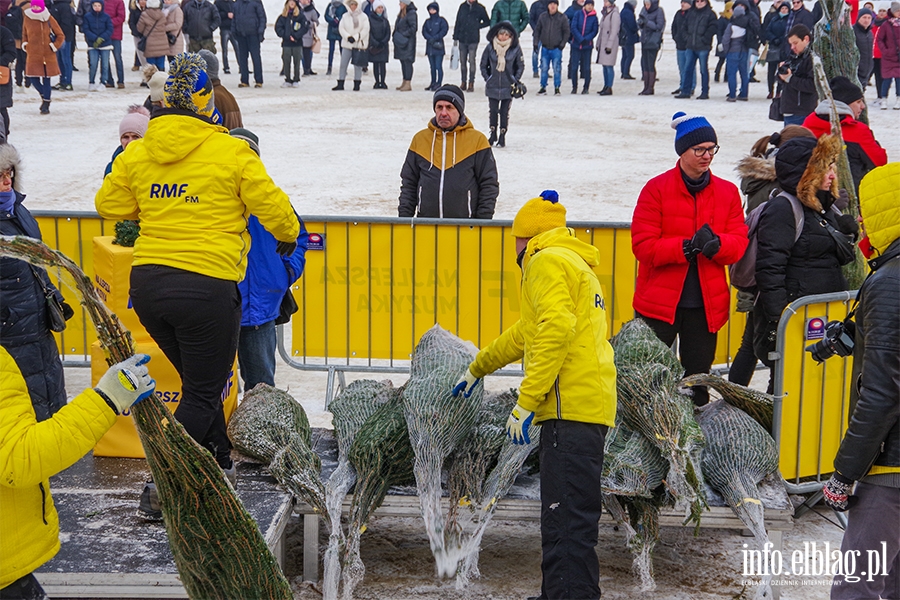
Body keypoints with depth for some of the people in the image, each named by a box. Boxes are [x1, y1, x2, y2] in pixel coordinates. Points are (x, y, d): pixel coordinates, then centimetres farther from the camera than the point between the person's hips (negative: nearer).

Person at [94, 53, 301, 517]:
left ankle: (219, 462, 36)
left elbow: (109, 204, 17)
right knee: (202, 393, 7)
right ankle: (161, 487, 0)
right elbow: (271, 205, -2)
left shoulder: (137, 154, 6)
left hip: (147, 283, 6)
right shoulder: (232, 152, -7)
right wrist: (288, 235, 18)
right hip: (207, 286, -5)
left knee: (199, 379, 24)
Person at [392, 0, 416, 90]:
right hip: (401, 42, 10)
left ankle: (408, 84, -8)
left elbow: (413, 27, -18)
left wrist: (403, 35, -20)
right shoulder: (401, 13, 15)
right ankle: (404, 83, 18)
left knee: (407, 62, -9)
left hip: (408, 42, -10)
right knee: (403, 62, 12)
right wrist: (395, 34, 10)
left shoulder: (411, 13, -13)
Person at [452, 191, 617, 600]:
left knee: (567, 521, -15)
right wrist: (477, 368, 53)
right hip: (589, 407, 10)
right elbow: (526, 333, 42)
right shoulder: (575, 264, 31)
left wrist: (526, 401, -20)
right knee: (564, 516, 14)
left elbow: (556, 328, -19)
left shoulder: (547, 261, -2)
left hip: (571, 408, -10)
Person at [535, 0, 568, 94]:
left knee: (557, 69, -2)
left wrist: (562, 44, -6)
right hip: (545, 48, 2)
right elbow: (538, 30, 12)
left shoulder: (563, 18, -2)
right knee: (544, 68, 5)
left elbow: (566, 32, 2)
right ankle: (543, 87, 14)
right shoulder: (542, 17, 5)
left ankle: (557, 88, 7)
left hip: (556, 48, -2)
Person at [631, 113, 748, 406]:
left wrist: (715, 244, -20)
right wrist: (687, 247, -22)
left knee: (698, 377, 12)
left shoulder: (727, 192, 7)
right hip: (659, 303, -3)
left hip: (707, 304, 3)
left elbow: (739, 243, 3)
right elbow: (643, 246, -11)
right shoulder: (656, 189, -4)